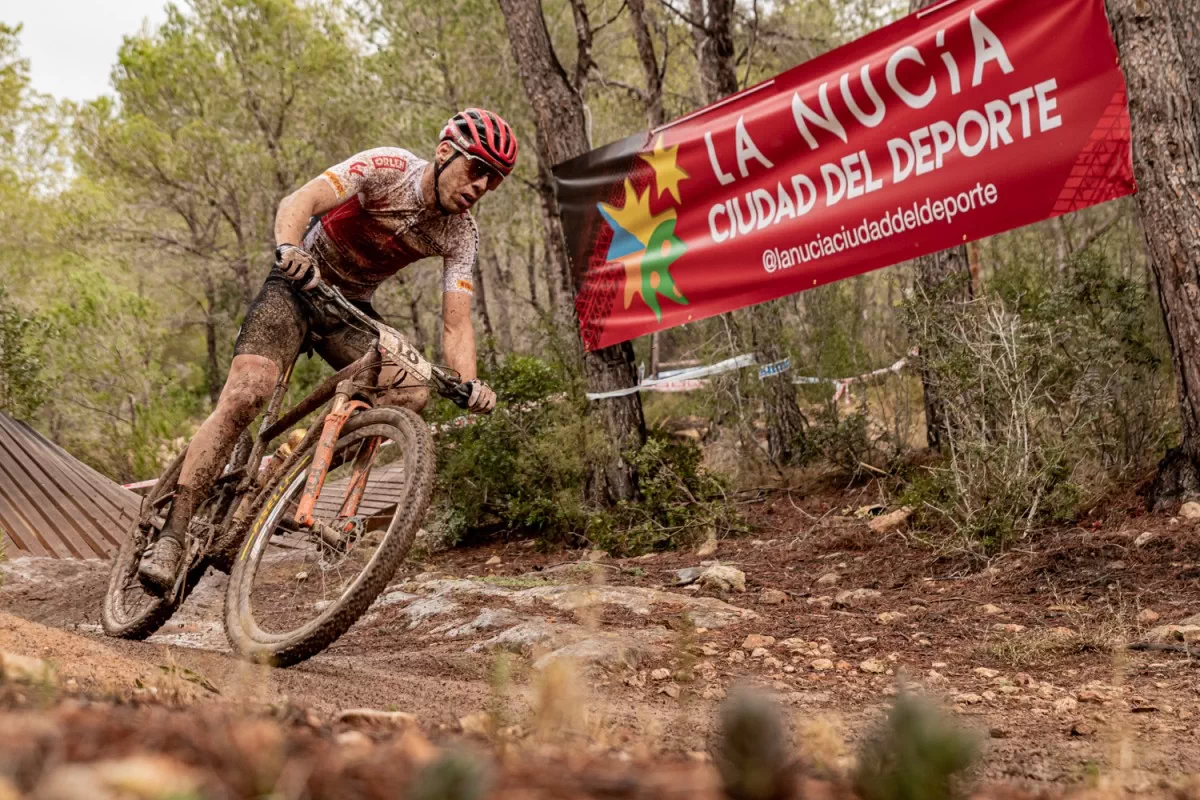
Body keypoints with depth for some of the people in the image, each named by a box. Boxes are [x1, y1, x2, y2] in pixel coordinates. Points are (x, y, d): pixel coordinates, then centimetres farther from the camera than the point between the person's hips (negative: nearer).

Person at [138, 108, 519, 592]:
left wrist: (470, 383, -36)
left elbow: (456, 324, -16)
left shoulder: (461, 235, -10)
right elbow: (300, 201, -34)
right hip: (298, 286, -4)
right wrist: (289, 248, -57)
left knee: (412, 393, -21)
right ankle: (172, 537, -22)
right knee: (246, 393, -25)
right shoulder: (386, 167, -21)